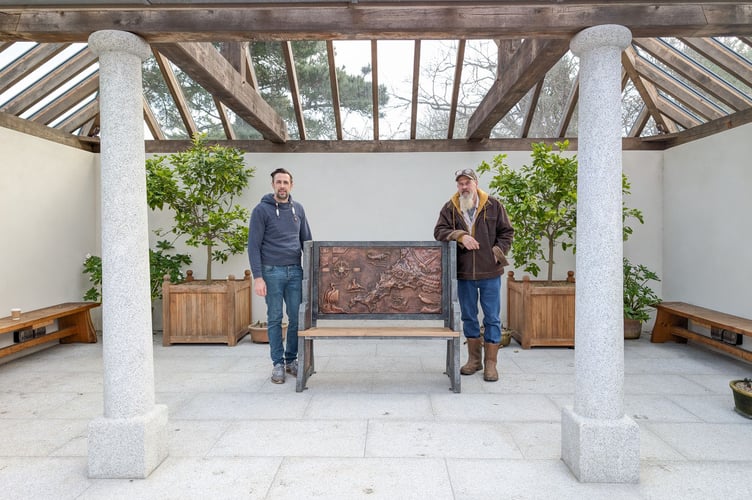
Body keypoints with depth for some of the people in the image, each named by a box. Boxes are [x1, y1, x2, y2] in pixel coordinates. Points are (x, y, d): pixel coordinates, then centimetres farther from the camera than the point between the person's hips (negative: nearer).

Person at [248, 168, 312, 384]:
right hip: (272, 272, -4)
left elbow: (306, 241, 15)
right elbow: (254, 245, -7)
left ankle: (292, 360, 22)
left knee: (297, 318, 6)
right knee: (274, 319, 5)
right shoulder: (262, 210, -5)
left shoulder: (298, 209, 9)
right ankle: (278, 363, 17)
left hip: (295, 271, 4)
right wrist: (257, 277, -13)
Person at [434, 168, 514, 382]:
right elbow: (439, 231, -5)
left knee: (492, 318, 3)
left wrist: (498, 252, -7)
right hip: (463, 273, 2)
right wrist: (460, 236, -20)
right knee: (469, 317, 13)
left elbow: (507, 232, 5)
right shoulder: (449, 208, 3)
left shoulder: (493, 205, 0)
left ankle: (490, 363, 15)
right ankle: (474, 360, 28)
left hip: (490, 272, -2)